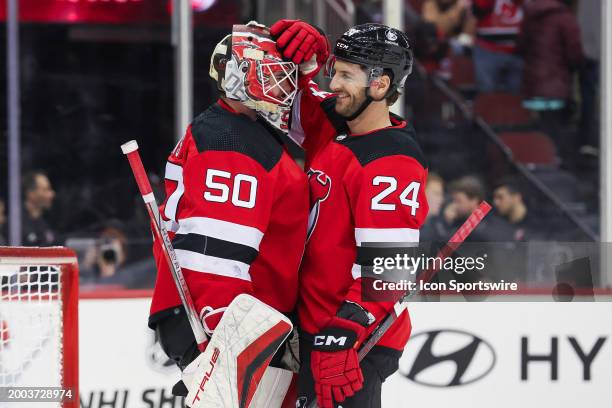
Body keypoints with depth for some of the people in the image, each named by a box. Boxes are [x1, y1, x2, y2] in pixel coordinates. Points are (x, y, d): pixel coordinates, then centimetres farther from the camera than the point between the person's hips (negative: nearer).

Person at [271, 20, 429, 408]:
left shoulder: (393, 164, -20)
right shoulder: (335, 127, 5)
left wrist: (341, 337, -29)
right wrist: (303, 58, -2)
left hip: (357, 338, -9)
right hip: (314, 327, 9)